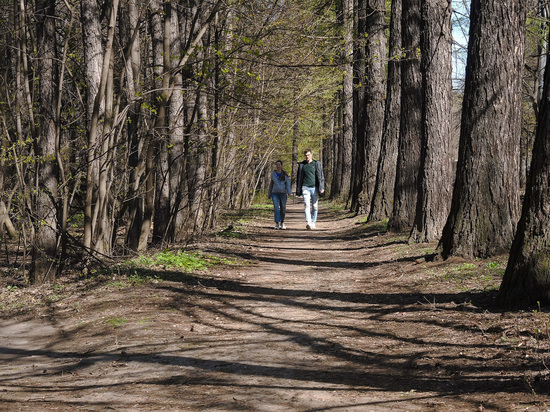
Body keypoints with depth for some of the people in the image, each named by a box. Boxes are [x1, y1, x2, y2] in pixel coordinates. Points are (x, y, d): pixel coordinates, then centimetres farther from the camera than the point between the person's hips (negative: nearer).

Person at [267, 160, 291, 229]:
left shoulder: (285, 174, 3)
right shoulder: (273, 174, 9)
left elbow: (288, 183, -5)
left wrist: (289, 192, -20)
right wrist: (269, 194, 19)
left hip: (283, 193, 0)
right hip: (275, 193, 0)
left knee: (283, 208, 4)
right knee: (276, 207, -15)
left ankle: (282, 223, 24)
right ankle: (277, 224, -16)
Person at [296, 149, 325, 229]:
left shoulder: (316, 164, 7)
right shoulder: (302, 165, 11)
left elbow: (321, 176, 4)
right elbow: (299, 178, 17)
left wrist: (322, 188, -7)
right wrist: (298, 190, 14)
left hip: (314, 187, 0)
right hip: (305, 187, 0)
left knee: (315, 206, 3)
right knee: (307, 205, -14)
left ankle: (313, 222, 16)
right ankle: (308, 223, -24)